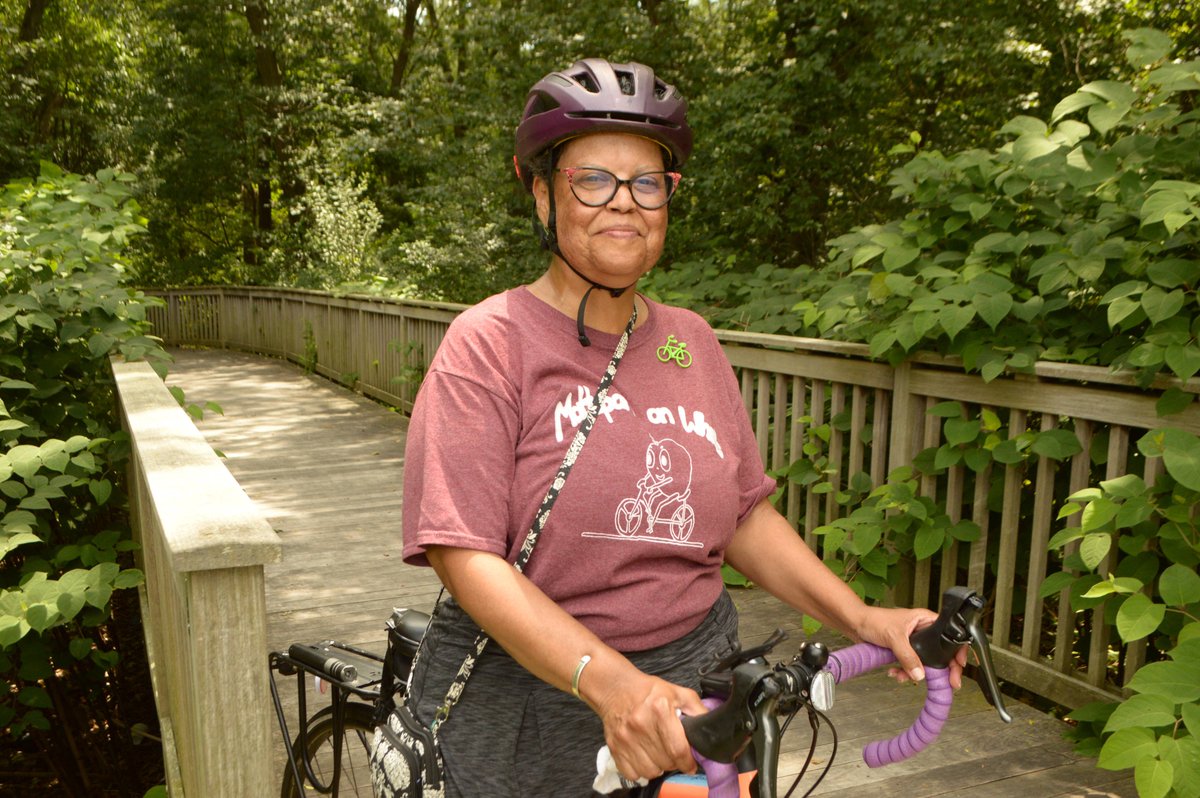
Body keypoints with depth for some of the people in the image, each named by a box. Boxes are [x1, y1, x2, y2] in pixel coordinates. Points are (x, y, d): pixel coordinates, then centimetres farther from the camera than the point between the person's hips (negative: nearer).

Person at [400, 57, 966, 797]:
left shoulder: (692, 342, 4)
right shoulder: (490, 342, -12)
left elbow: (746, 516, 8)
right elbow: (467, 557, -20)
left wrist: (863, 618, -4)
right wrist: (609, 682, -31)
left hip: (689, 698, 4)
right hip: (526, 719, -3)